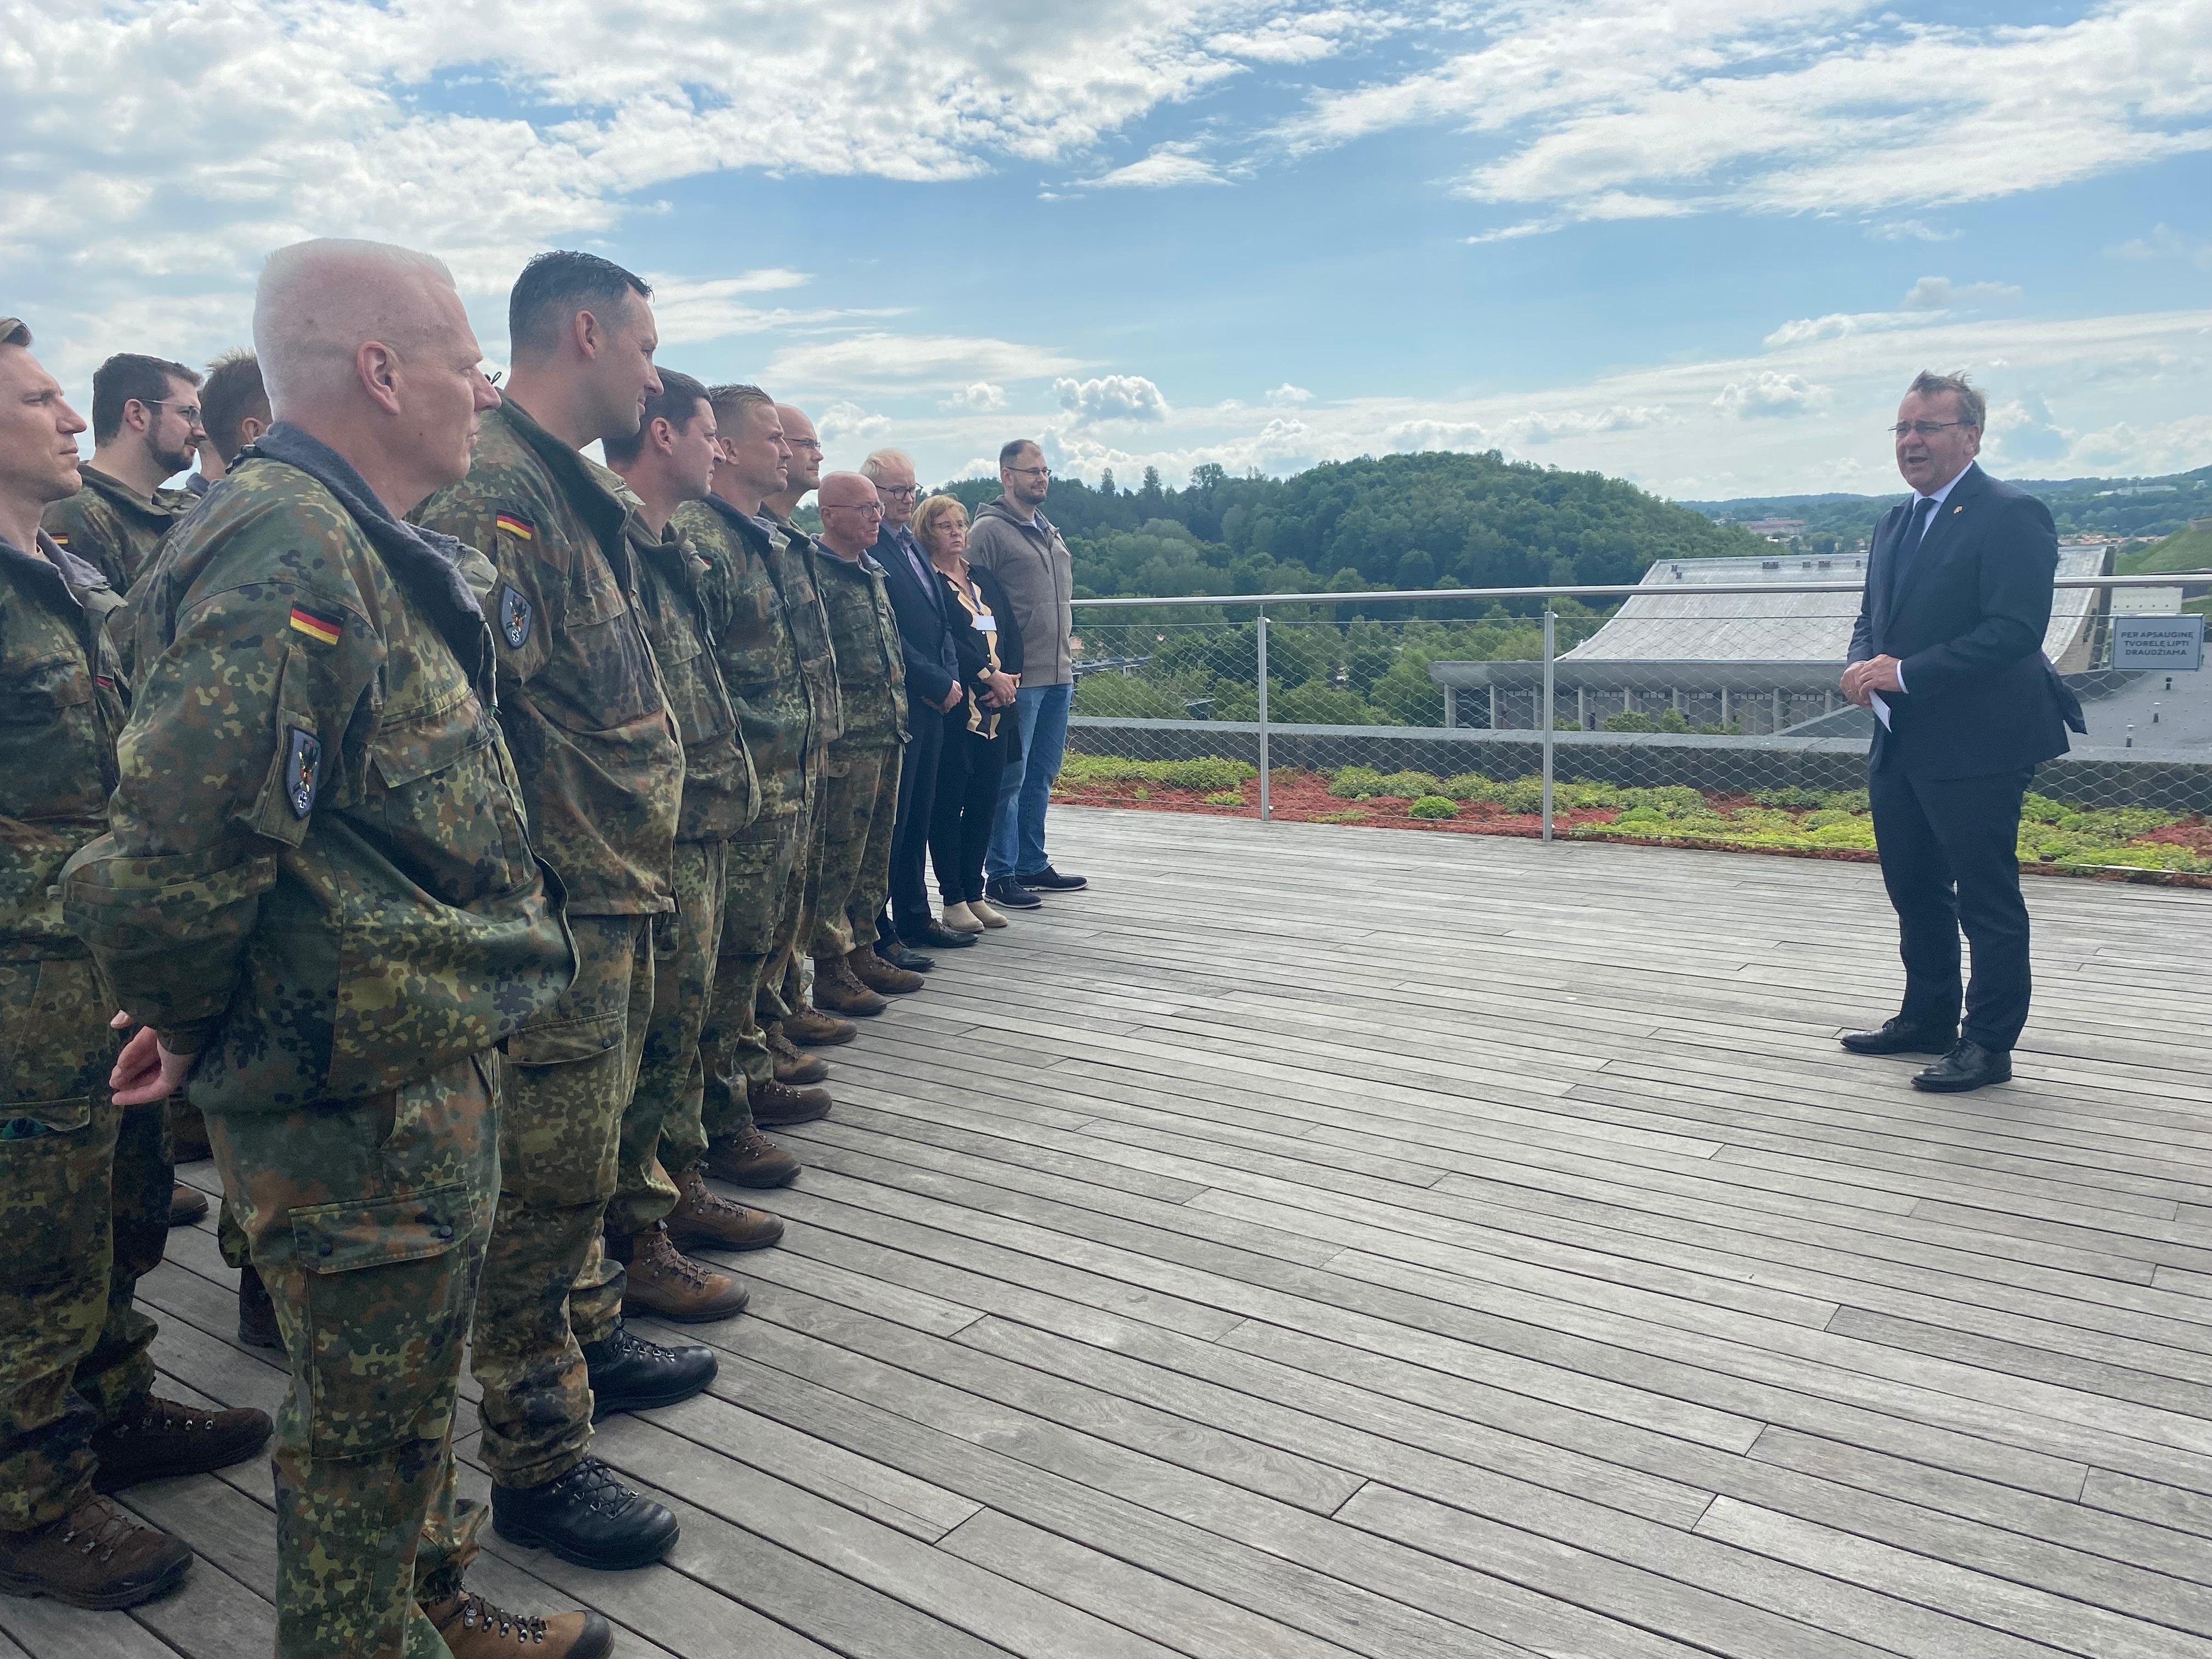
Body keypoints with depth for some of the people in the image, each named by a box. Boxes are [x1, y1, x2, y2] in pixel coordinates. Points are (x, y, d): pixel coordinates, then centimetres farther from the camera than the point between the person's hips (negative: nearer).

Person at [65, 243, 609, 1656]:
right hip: (365, 1103, -10)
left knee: (414, 1382, 26)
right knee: (366, 1422, 10)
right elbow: (179, 848, -30)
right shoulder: (290, 561, -23)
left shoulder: (359, 550, 10)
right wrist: (194, 1019, -11)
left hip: (432, 1070, 10)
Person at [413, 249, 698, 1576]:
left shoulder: (571, 492, 16)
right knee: (546, 1178, 2)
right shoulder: (490, 493, -18)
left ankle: (591, 1340, 42)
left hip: (613, 894, 10)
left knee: (582, 1156, 23)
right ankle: (538, 1457, 16)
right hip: (559, 911, -10)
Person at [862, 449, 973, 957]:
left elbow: (941, 621, 20)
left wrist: (952, 678, 5)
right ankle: (876, 933, 2)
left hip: (931, 704, 9)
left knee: (918, 815, 15)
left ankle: (914, 917, 25)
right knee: (890, 817, -5)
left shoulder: (914, 547, 18)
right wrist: (939, 684, -13)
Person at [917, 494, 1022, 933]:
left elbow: (1011, 634, 11)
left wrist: (1010, 680, -5)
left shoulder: (985, 580, 18)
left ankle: (975, 894, 17)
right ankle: (953, 900, 6)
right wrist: (990, 676, -15)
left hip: (996, 710, 6)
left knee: (984, 802, 8)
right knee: (949, 802, -1)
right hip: (954, 710, -6)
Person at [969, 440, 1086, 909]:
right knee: (1010, 778, -3)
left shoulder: (1049, 532, 18)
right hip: (1018, 679, -8)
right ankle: (1000, 875, 5)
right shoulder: (989, 531, -7)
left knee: (1041, 778, 13)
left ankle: (1032, 865, 23)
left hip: (1058, 677, 8)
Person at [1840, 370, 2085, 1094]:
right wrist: (1863, 666, -3)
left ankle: (1989, 1045, 13)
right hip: (1900, 743, 9)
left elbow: (2015, 631, -22)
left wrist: (1905, 673, -22)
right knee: (1914, 892, 18)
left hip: (1976, 747, -9)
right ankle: (1927, 1021, 32)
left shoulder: (2011, 516, -13)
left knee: (1986, 899, 2)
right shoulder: (1896, 521, 14)